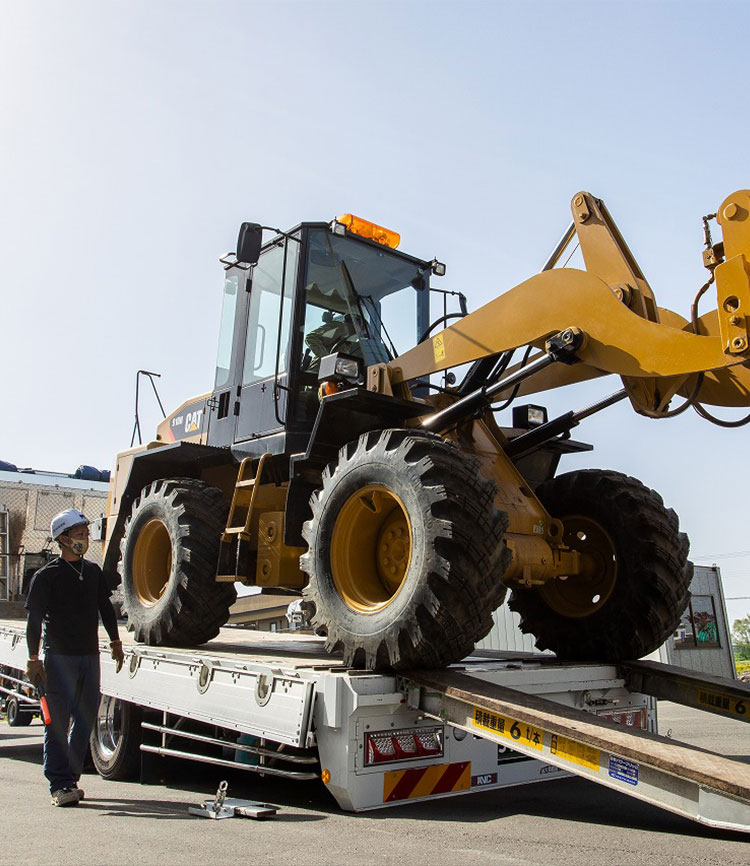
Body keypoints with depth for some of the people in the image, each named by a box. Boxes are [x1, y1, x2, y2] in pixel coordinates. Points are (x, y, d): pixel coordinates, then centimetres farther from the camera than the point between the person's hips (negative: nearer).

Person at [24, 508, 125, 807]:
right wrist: (34, 658, -13)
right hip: (59, 657, -5)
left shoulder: (93, 571, 12)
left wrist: (115, 641, 20)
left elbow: (105, 608, 21)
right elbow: (34, 619, -7)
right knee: (58, 721, -4)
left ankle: (71, 779, 20)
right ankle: (60, 785, 3)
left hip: (89, 655, 6)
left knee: (85, 719, 8)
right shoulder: (46, 576, -4)